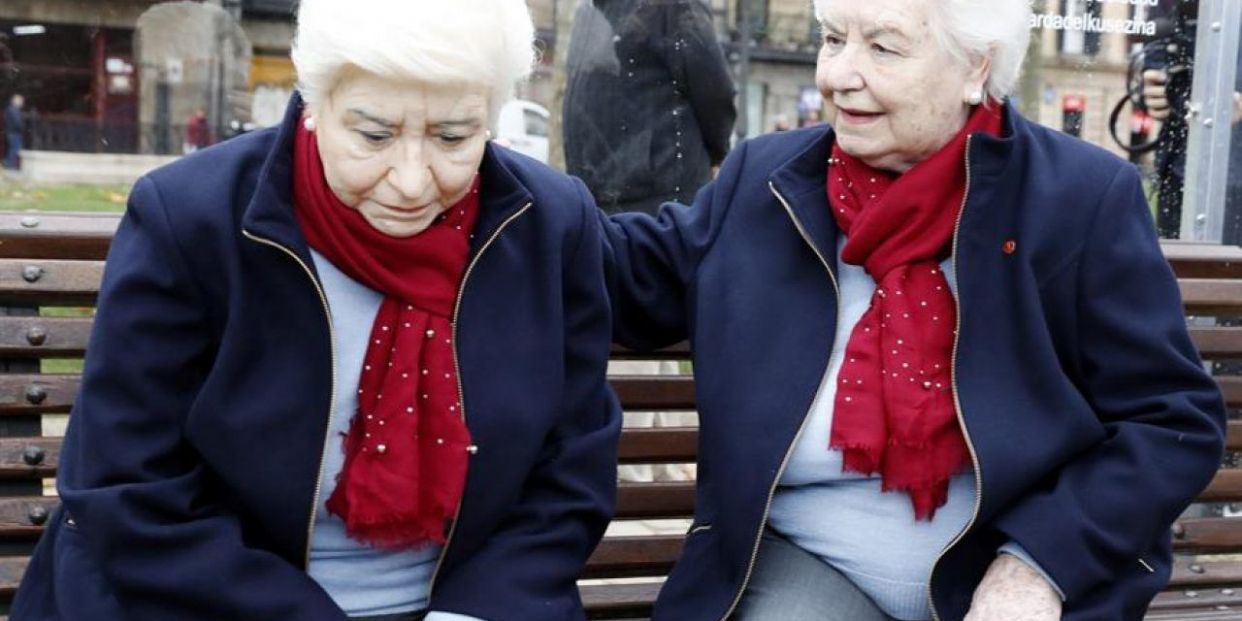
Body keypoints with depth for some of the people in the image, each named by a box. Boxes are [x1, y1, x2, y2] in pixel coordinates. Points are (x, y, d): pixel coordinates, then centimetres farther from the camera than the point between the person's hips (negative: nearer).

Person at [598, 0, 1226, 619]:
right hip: (812, 565, 1)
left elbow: (1174, 419, -6)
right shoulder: (764, 178, 0)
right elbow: (639, 273, 11)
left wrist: (1040, 563, -17)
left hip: (1017, 569, 0)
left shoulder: (1085, 198, -7)